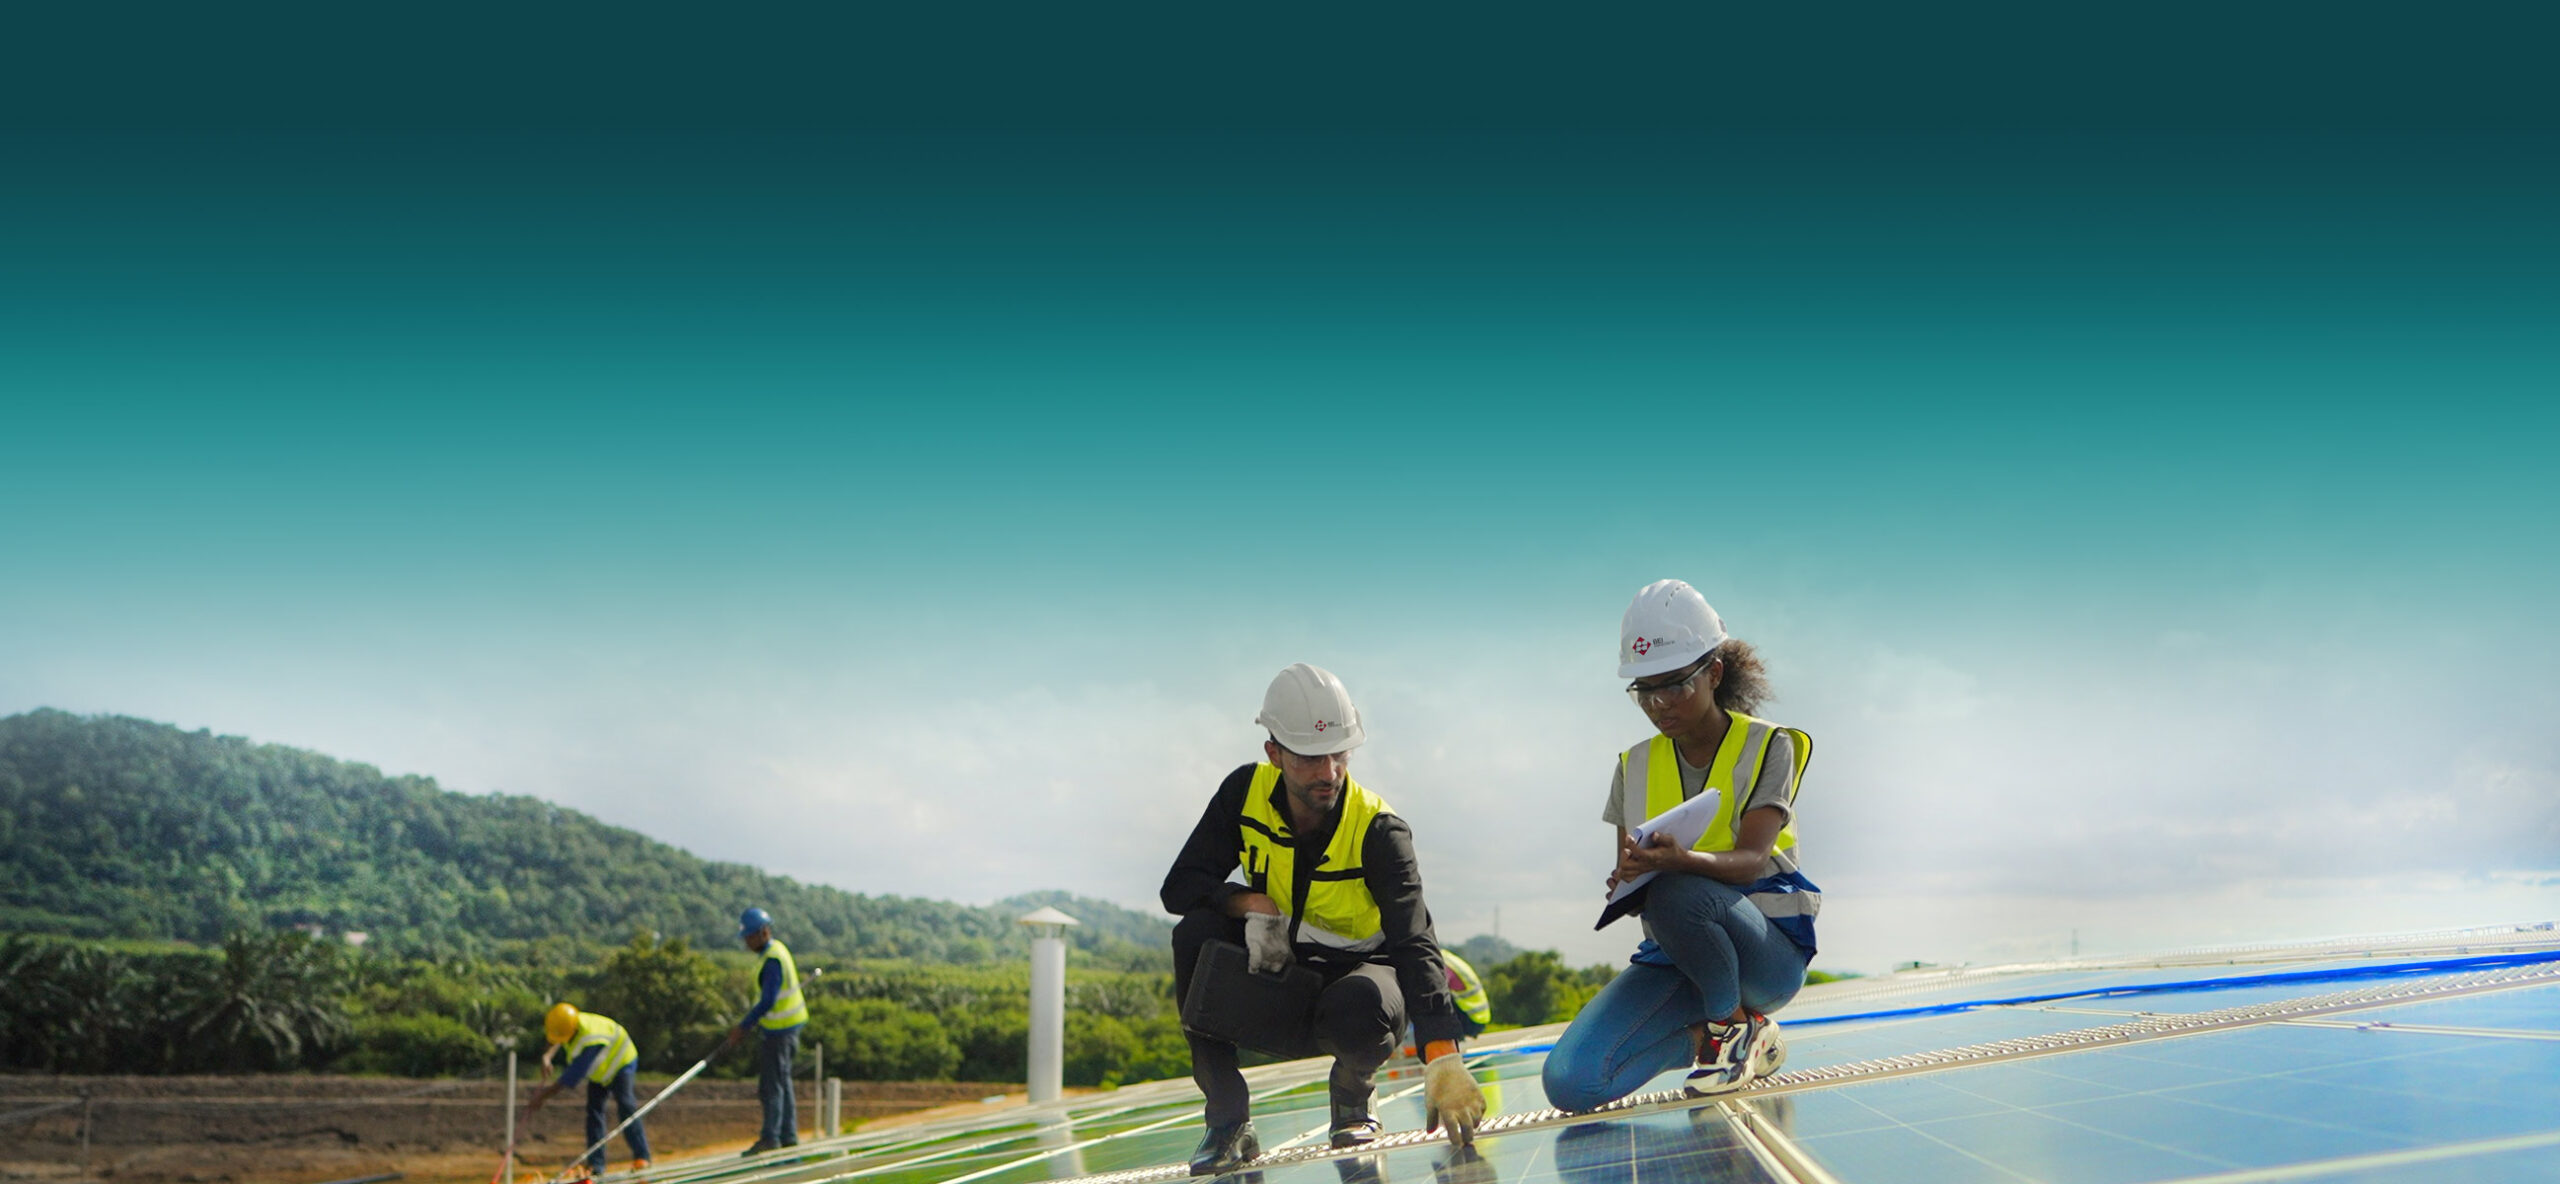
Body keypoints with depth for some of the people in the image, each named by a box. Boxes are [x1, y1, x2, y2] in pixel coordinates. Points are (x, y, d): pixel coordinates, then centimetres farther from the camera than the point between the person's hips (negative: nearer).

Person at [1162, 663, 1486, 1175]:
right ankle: (1228, 1121, -14)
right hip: (1274, 961, 3)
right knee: (1196, 934, -26)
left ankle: (1352, 1094, 1)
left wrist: (1442, 1058, -48)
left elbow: (1414, 942, -35)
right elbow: (1178, 886, -10)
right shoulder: (1246, 792, -13)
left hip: (1358, 965, -3)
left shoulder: (1377, 830, -24)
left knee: (1359, 1009, -39)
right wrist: (1250, 904, -31)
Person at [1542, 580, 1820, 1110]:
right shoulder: (1636, 766, 9)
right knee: (1570, 1083, -19)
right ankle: (1703, 1037, 8)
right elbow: (1626, 872, 5)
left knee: (1676, 894, -39)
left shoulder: (1768, 746, -3)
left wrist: (1680, 860, -40)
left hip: (1768, 948, -4)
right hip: (1674, 954, 4)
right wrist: (1627, 880, -21)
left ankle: (1738, 1025, -10)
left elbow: (1749, 860, -18)